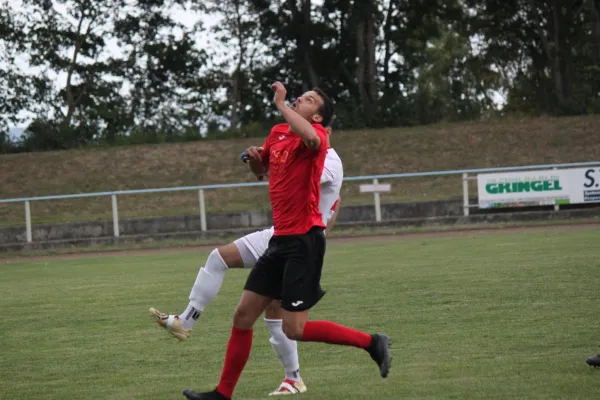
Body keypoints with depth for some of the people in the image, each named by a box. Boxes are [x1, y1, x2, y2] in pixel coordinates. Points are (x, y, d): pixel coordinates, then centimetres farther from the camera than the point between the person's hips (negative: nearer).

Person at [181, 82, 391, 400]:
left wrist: (280, 103, -26)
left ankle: (371, 343, 1)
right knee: (243, 316, 9)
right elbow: (261, 169, 31)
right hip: (281, 239, 8)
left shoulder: (316, 133, -11)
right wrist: (254, 158, 7)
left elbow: (311, 138, -38)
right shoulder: (277, 133, 13)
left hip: (304, 240, -8)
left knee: (294, 329, -11)